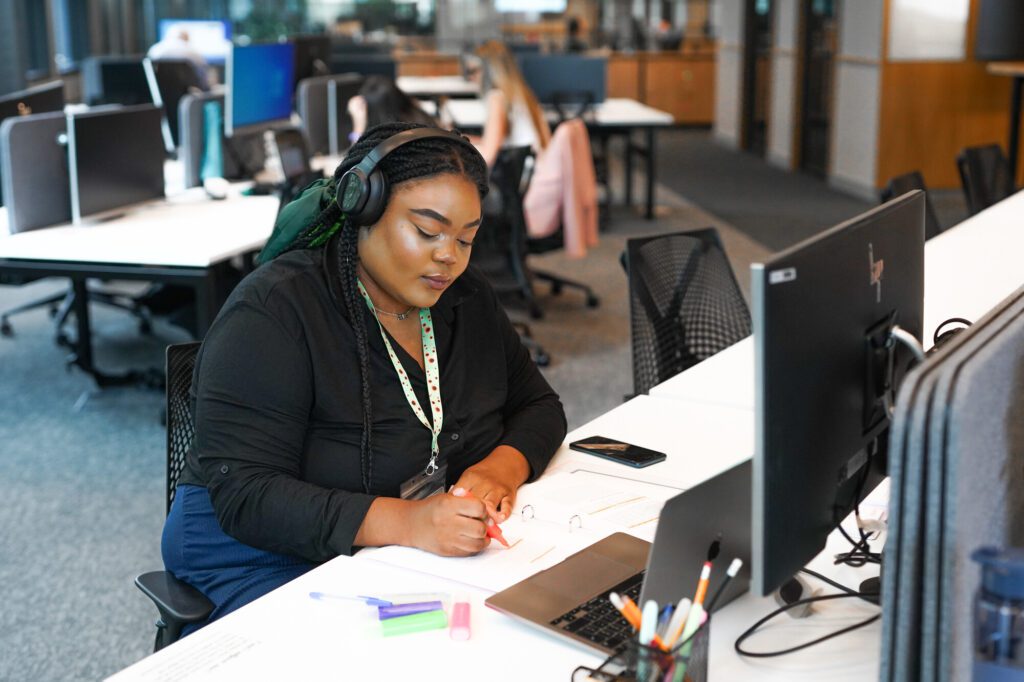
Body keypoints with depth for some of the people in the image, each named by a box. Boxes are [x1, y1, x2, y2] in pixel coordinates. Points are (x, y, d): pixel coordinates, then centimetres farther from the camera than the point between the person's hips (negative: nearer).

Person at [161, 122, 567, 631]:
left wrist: (503, 467, -11)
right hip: (277, 560, -6)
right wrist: (405, 522, -36)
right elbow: (245, 495, -23)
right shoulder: (272, 311, -16)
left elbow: (538, 406, 14)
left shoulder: (464, 297, 6)